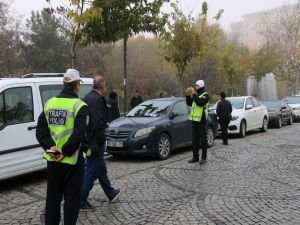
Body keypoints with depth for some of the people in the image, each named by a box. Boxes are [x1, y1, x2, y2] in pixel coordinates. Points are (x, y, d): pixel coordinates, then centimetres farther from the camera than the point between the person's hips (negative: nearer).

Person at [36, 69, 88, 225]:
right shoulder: (79, 106, -13)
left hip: (52, 159, 6)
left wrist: (51, 147, -7)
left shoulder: (49, 103, 6)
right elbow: (79, 134, -23)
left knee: (53, 196, 17)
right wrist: (64, 152, -17)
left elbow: (40, 131, 2)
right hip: (72, 159, -5)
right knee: (72, 197, 7)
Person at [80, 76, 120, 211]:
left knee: (100, 168, 21)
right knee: (91, 171, 1)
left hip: (89, 140, 10)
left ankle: (111, 193, 37)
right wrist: (100, 141, -16)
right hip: (95, 142, -10)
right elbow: (98, 123, -26)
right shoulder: (97, 100, -20)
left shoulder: (88, 98, 9)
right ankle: (81, 202, 9)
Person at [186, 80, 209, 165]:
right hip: (194, 120, 8)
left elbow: (200, 102, -24)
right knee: (194, 140, 10)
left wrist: (194, 94, -22)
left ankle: (204, 158, 5)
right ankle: (195, 157, 17)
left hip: (201, 120, -7)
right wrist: (188, 95, 0)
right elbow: (189, 103, 13)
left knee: (203, 139, 0)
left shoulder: (205, 95, -7)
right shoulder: (195, 94, 16)